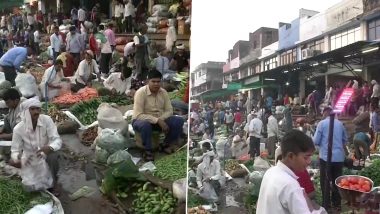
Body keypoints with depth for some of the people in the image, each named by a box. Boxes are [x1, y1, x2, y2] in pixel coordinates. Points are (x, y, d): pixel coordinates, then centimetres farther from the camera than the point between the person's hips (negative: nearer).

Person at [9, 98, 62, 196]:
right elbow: (15, 150, -12)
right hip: (30, 161, 1)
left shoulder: (46, 120, -20)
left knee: (52, 155, -34)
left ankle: (53, 182, -7)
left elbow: (57, 140, -22)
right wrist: (15, 159, -37)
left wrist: (49, 148, -46)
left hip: (46, 156, 0)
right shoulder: (18, 129, -18)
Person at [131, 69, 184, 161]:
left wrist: (161, 119, -24)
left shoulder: (163, 92, -5)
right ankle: (148, 150, -17)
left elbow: (169, 110, -3)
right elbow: (138, 115, -26)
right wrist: (157, 120, -33)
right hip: (142, 120, -5)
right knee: (145, 125, -41)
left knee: (179, 121, -16)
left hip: (160, 120, 5)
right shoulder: (141, 92, -21)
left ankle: (167, 145, 3)